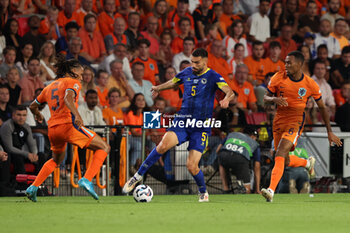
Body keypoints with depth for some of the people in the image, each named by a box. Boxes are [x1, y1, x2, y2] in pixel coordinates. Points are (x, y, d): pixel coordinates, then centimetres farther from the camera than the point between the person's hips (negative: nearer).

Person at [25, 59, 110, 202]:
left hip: (52, 128, 7)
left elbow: (33, 106, 32)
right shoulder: (72, 82, 4)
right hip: (68, 124, -7)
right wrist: (77, 115, -32)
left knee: (56, 159, 33)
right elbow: (68, 98, -18)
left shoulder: (50, 87, 24)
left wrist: (38, 115, 54)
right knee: (104, 148, -2)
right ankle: (86, 180, -21)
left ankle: (33, 188, 21)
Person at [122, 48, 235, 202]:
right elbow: (173, 82, 29)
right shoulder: (187, 73, 8)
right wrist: (158, 88, 12)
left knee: (192, 167, -10)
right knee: (163, 145, -25)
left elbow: (230, 92, -19)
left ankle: (203, 193, 19)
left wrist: (226, 99, -41)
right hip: (182, 120, 3)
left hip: (201, 127, -3)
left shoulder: (212, 77, -5)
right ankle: (138, 175, -12)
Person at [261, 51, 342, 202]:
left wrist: (330, 132, 6)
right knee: (286, 161, 12)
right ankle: (308, 163, 43)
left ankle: (271, 190, -32)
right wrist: (274, 99, -19)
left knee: (280, 154, -25)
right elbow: (265, 98, 6)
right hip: (279, 120, 4)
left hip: (295, 122, -4)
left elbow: (322, 107, 5)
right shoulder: (278, 78, -2)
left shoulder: (310, 85, -6)